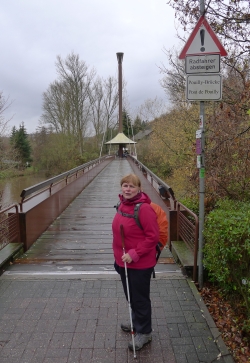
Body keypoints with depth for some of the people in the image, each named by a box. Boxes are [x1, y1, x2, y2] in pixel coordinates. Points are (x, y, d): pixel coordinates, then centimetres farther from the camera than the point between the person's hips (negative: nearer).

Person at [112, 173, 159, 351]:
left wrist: (134, 254, -25)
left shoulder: (144, 208, -23)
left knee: (140, 298, 10)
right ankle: (137, 322, 48)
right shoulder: (123, 205, 3)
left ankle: (144, 332, 31)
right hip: (124, 261, 8)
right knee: (131, 295, 25)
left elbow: (153, 237, -22)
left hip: (140, 264, -8)